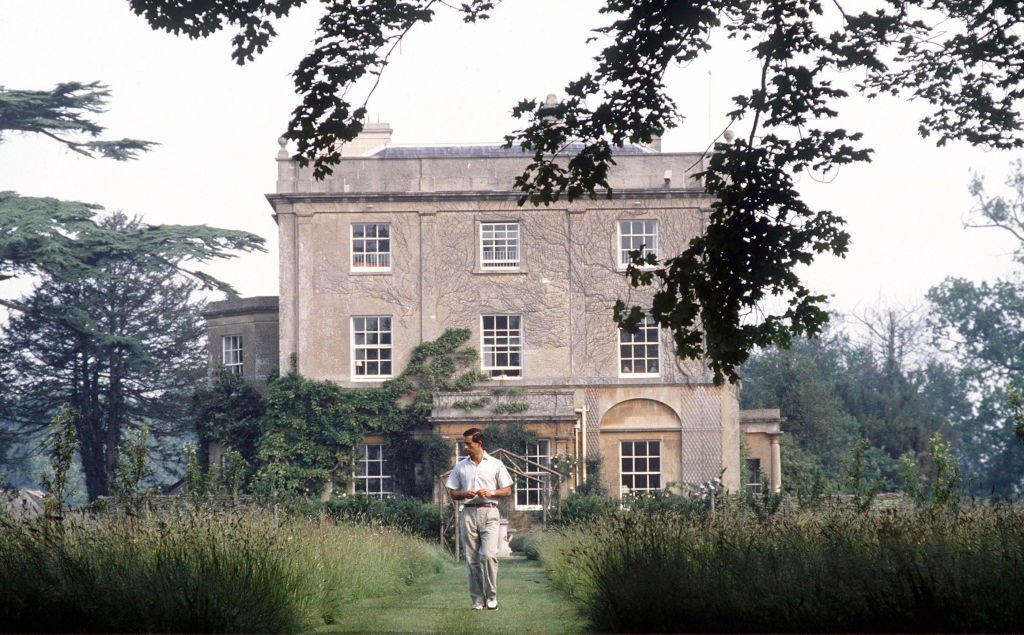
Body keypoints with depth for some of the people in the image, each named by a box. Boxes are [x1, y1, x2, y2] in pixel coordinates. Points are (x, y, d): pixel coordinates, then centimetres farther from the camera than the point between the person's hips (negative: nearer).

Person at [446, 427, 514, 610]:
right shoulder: (461, 466, 12)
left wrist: (491, 492, -10)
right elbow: (453, 492, 15)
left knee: (488, 555, -16)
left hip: (489, 513, -3)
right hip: (469, 513, 3)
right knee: (472, 559, 1)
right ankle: (477, 599, 6)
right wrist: (464, 494, -6)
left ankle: (491, 596, -4)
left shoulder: (495, 465, 5)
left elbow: (507, 491, 7)